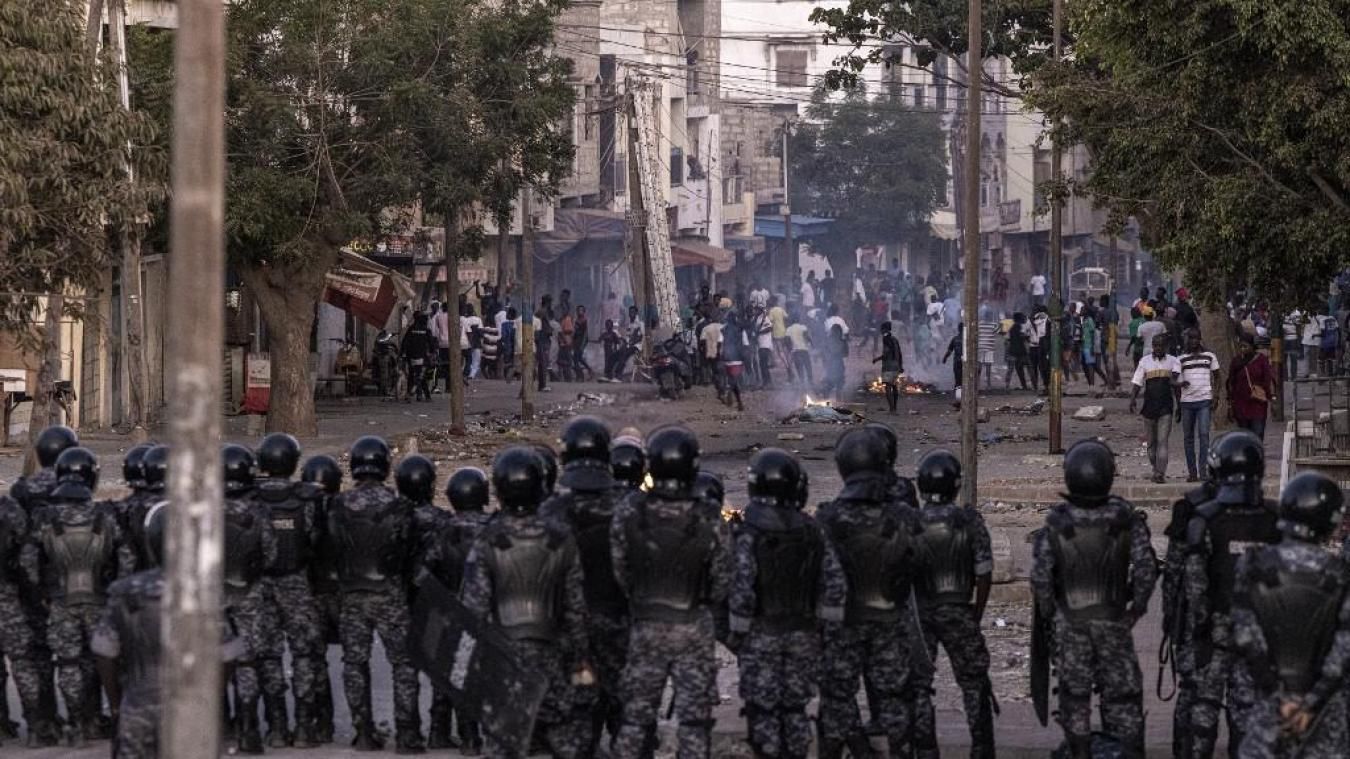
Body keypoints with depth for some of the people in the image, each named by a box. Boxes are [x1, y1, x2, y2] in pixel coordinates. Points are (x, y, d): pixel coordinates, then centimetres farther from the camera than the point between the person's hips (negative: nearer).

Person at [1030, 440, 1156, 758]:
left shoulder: (1056, 523, -14)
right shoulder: (1126, 519, -13)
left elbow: (1041, 576, -12)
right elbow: (1145, 568, -12)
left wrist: (1048, 613, 4)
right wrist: (1138, 606, 2)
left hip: (1070, 621, 0)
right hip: (1113, 619, 0)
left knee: (1074, 690, 11)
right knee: (1122, 690, 9)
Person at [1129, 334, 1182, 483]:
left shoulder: (1173, 362, 6)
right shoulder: (1145, 362, 7)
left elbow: (1177, 386, 7)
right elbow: (1137, 383, 6)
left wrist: (1179, 406, 3)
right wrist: (1132, 399, -10)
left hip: (1166, 408, -2)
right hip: (1149, 407, 2)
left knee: (1162, 441, -12)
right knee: (1151, 442, 9)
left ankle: (1160, 474, -19)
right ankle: (1156, 470, 24)